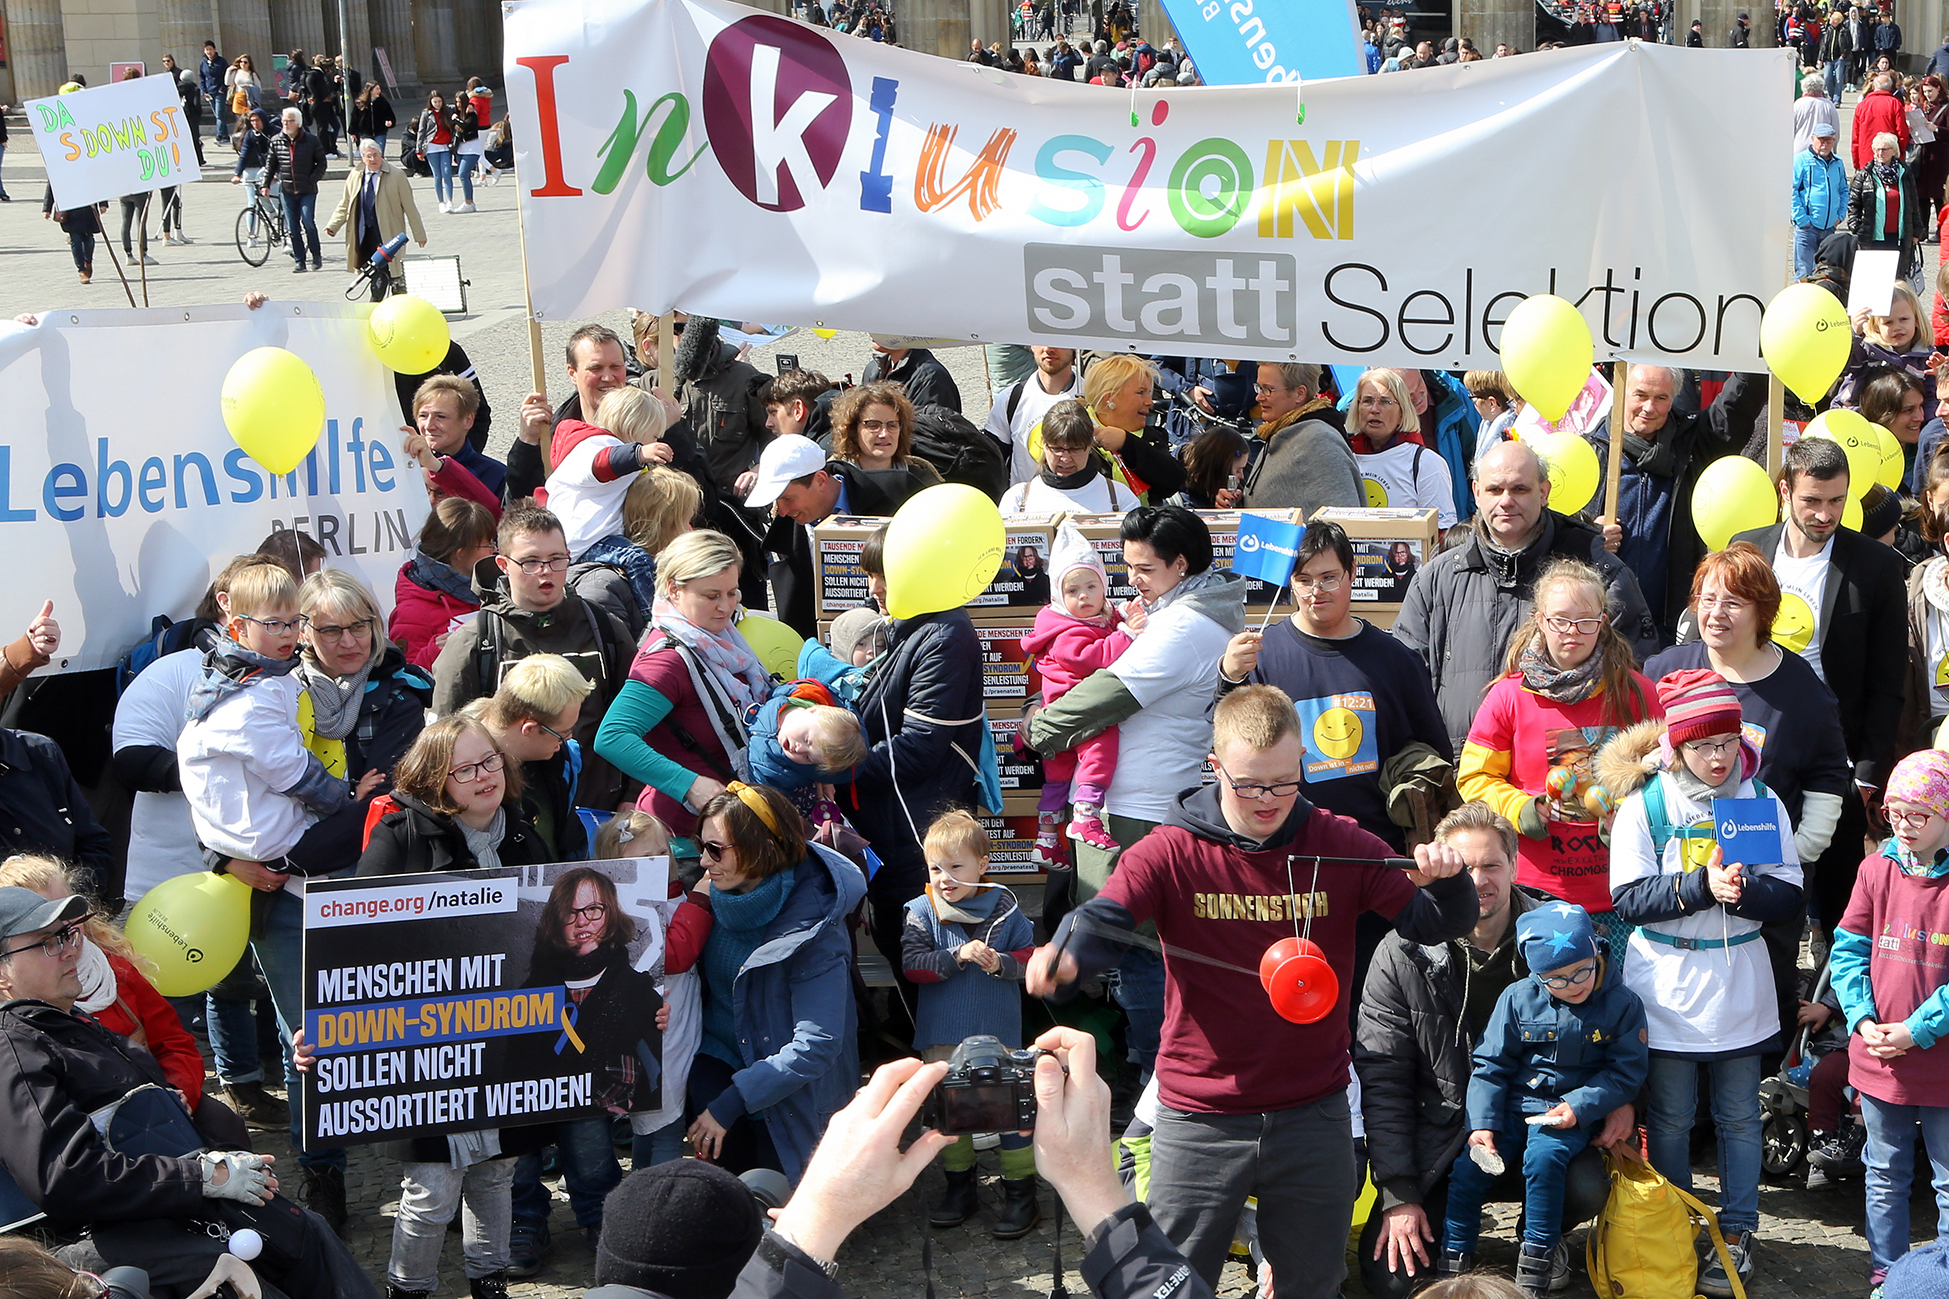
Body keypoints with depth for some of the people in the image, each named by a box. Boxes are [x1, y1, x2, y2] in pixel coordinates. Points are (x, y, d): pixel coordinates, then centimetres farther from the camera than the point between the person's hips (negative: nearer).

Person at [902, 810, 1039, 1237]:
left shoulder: (1002, 907, -4)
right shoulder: (921, 912, -4)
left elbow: (1029, 957, 0)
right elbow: (913, 964, -13)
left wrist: (1001, 962, -20)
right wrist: (958, 956, -24)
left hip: (998, 1031, -2)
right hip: (943, 1036, 2)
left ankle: (1021, 1192, 13)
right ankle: (960, 1187, 27)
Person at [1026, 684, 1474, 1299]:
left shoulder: (1341, 847, -2)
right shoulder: (1171, 853, -7)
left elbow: (1436, 925, -2)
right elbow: (1100, 921, -18)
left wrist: (1446, 881, -25)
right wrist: (1063, 960, -42)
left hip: (1314, 1114, 2)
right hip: (1199, 1117, -2)